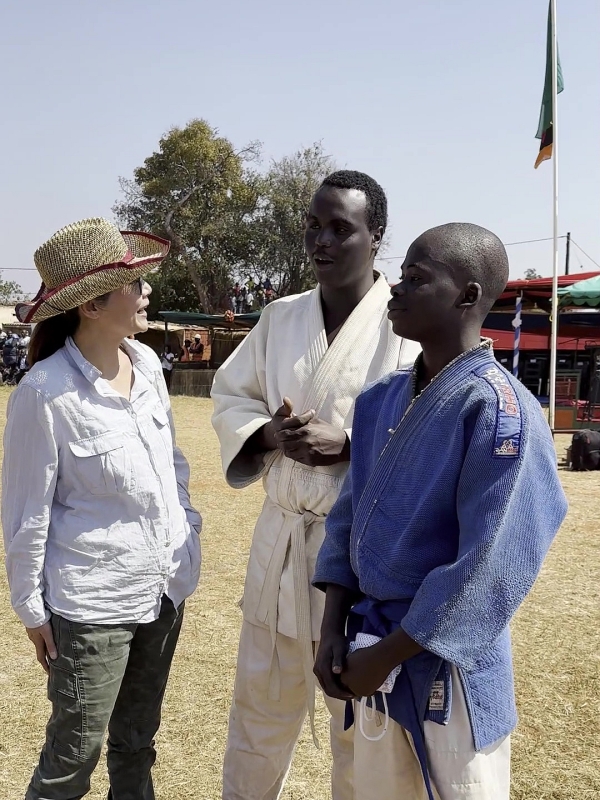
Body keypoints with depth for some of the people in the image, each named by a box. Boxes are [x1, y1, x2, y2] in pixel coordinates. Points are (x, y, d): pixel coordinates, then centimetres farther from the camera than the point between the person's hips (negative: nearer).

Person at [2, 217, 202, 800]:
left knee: (138, 737, 22)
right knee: (76, 750, 12)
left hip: (165, 587, 6)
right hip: (91, 604, -5)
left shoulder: (147, 363, -3)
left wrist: (187, 531, 13)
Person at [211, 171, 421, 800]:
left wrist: (348, 444, -23)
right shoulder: (279, 318, 6)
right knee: (261, 701, 22)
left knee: (359, 714, 14)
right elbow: (230, 397, 11)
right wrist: (268, 435, -9)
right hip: (281, 536, 5)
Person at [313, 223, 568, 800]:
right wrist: (333, 629, -1)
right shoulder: (382, 399, 3)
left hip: (446, 665, -6)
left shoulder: (499, 410, -19)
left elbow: (490, 570, -21)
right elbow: (349, 516, 8)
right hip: (373, 653, 7)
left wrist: (385, 655, -15)